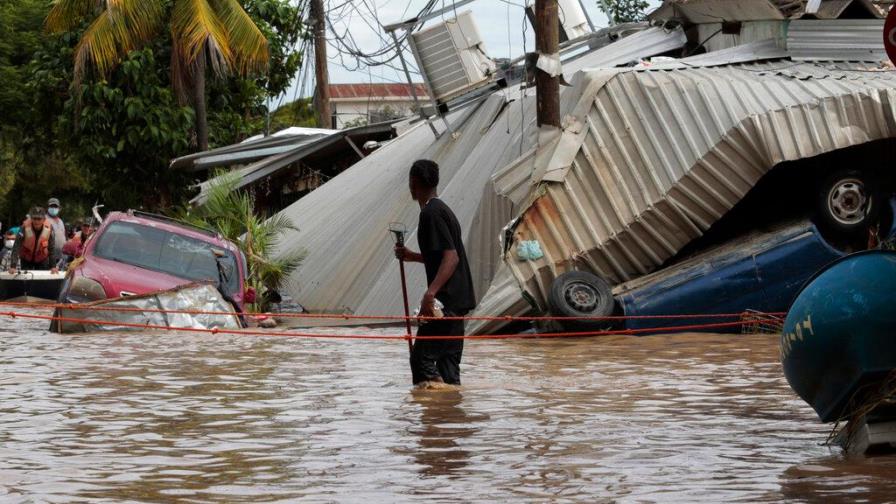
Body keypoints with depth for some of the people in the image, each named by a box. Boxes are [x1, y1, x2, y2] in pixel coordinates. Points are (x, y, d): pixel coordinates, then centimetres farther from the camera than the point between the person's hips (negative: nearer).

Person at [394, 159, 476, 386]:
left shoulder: (431, 214, -14)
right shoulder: (441, 209, 17)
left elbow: (451, 258, -22)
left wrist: (430, 293, -30)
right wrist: (411, 256, 24)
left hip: (446, 300, -10)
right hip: (457, 300, 10)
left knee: (422, 358, -9)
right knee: (448, 359, 11)